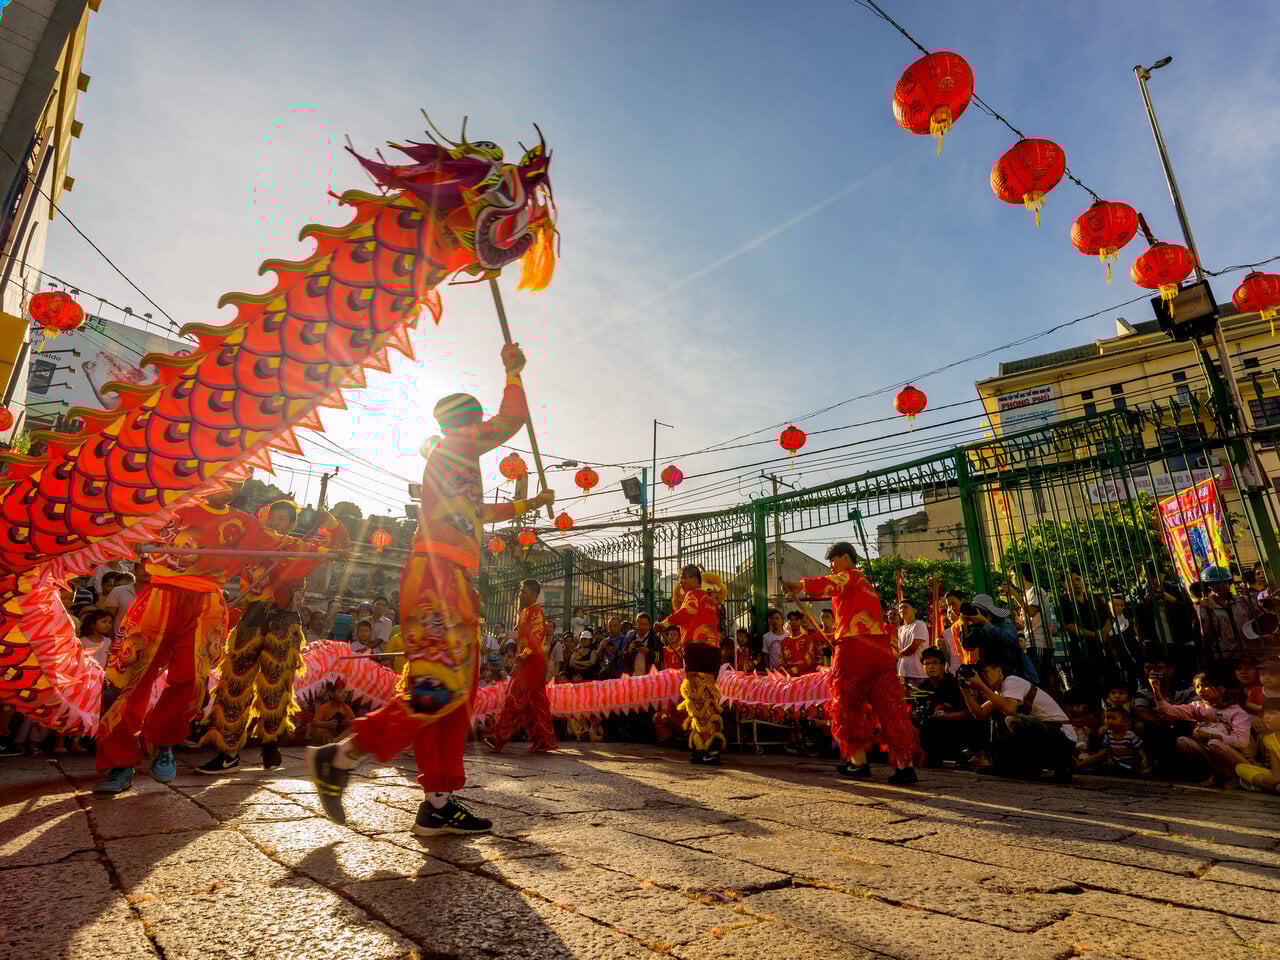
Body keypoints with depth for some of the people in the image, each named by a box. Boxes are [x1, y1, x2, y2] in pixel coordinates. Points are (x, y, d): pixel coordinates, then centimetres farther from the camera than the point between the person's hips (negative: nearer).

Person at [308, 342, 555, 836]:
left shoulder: (459, 467, 28)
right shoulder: (452, 447, 1)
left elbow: (481, 512, 44)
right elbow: (512, 420, -5)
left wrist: (528, 504, 50)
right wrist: (513, 372, 9)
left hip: (450, 585, 10)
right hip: (438, 578, -10)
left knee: (455, 691, 6)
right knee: (440, 687, -17)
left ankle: (438, 804, 9)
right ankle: (339, 758, -6)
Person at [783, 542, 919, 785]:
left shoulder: (849, 576, 0)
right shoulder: (866, 583, 25)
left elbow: (823, 585, -18)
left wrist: (798, 586, -11)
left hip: (854, 647, -7)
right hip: (880, 646, 7)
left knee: (849, 705, 7)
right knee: (890, 706, 5)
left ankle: (858, 761, 12)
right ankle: (905, 765, 3)